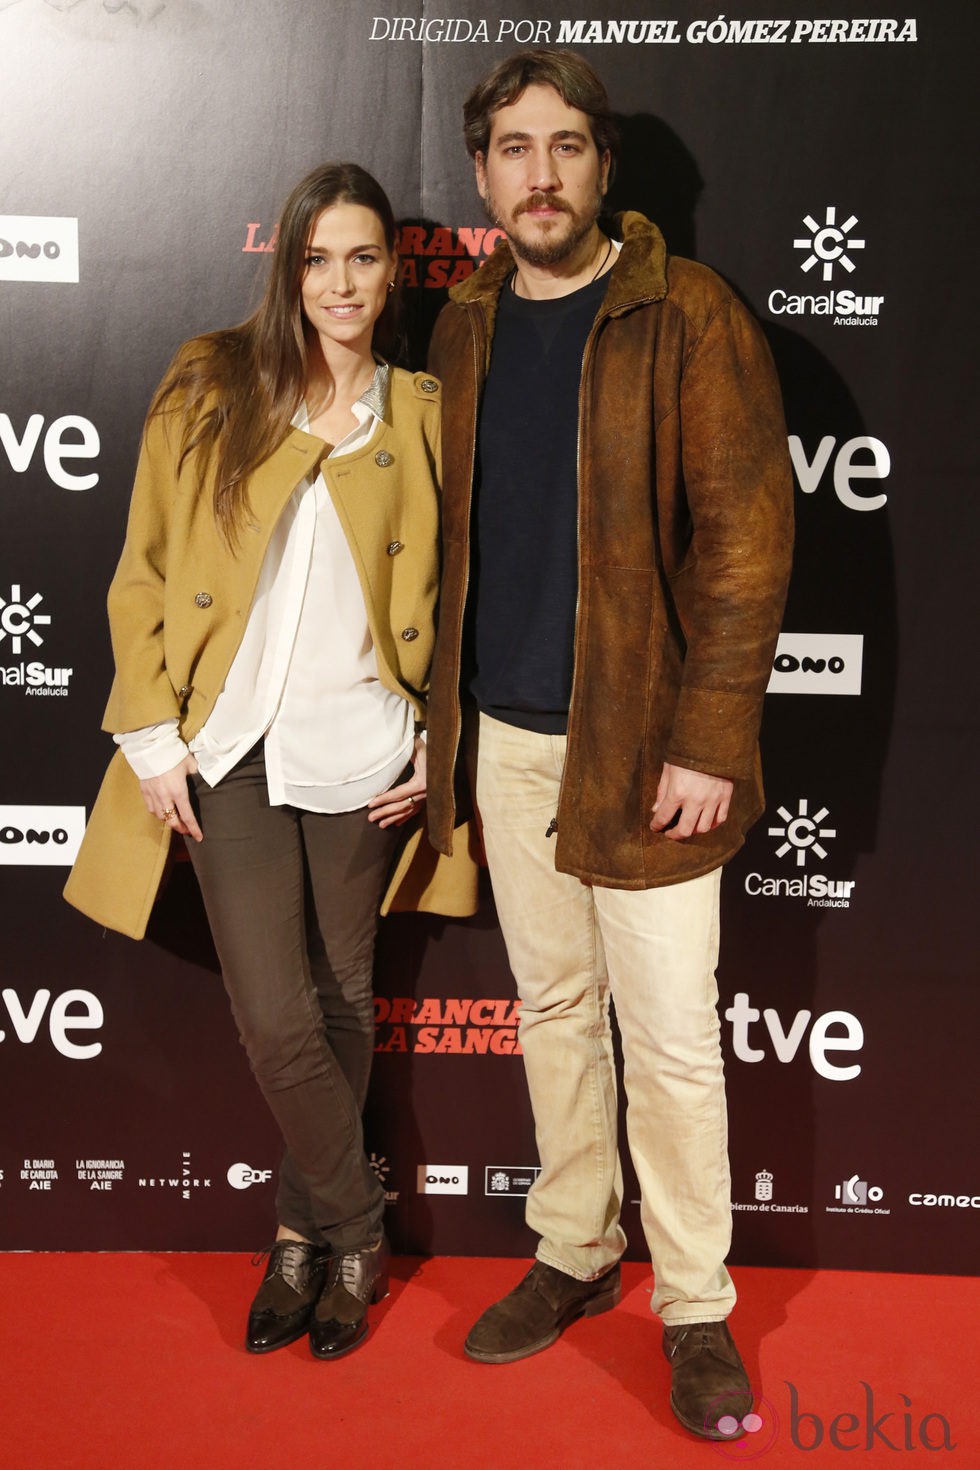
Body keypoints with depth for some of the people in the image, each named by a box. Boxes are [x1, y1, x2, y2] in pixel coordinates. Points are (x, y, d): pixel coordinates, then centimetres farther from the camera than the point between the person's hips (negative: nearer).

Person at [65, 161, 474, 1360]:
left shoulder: (419, 416, 6)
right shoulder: (211, 391, 2)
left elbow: (444, 596, 12)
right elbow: (143, 575, 3)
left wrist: (440, 738, 3)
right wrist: (150, 735, -3)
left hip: (361, 759, 1)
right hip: (230, 758, -1)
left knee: (341, 1008, 11)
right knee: (277, 1025, -4)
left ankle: (305, 1236, 32)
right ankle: (357, 1237, 20)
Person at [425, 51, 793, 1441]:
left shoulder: (689, 316, -8)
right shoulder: (467, 325, 9)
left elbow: (749, 535, -12)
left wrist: (707, 741, -17)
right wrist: (440, 714, 9)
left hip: (642, 741, -5)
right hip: (506, 736, 5)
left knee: (669, 1038, 3)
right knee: (552, 1006, 16)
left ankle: (697, 1308, 21)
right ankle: (577, 1251, 34)